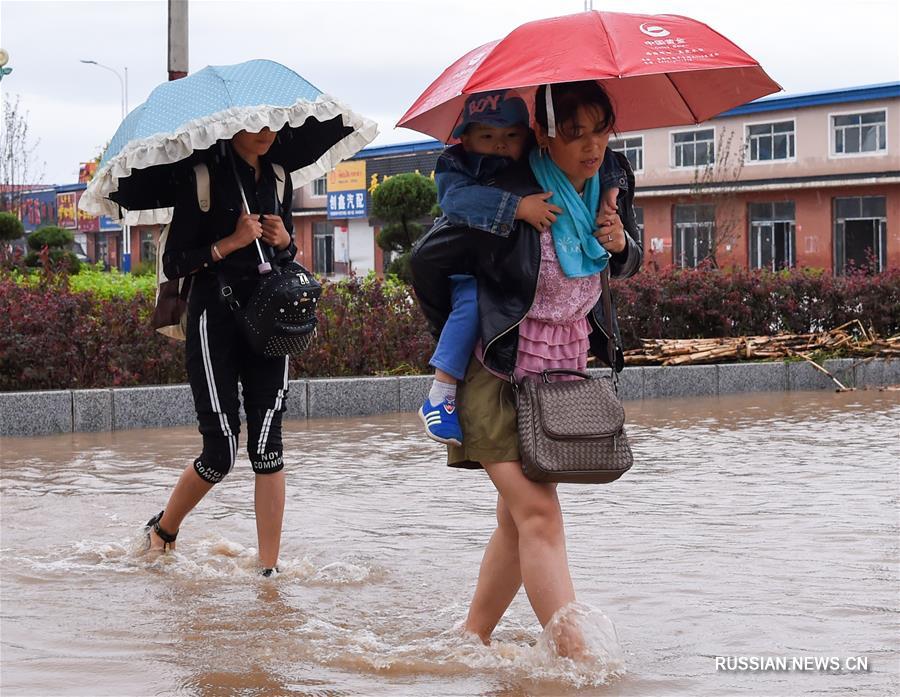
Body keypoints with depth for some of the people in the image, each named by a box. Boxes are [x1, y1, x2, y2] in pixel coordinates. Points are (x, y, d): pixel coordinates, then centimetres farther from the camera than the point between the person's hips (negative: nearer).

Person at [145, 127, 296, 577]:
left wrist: (285, 241, 0)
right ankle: (162, 531, 23)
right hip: (214, 319, -4)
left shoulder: (278, 177, 11)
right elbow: (174, 264, -7)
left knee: (267, 448, -4)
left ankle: (269, 567, 0)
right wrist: (231, 242, -17)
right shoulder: (202, 176, -5)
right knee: (221, 453, -4)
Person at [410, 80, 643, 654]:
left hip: (565, 371, 7)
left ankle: (472, 640, 22)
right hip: (498, 375, -6)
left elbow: (627, 265, 17)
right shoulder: (507, 197, -20)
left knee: (518, 519, 9)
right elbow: (428, 259, -9)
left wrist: (622, 243, -8)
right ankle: (578, 659, -19)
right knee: (539, 515, -15)